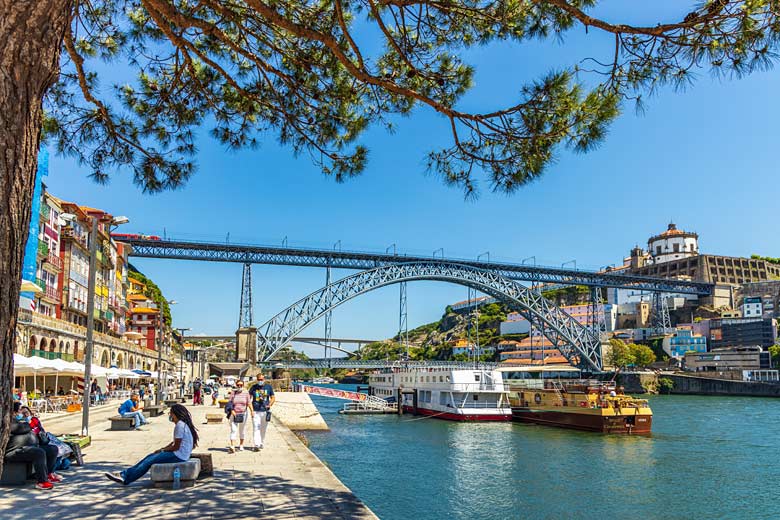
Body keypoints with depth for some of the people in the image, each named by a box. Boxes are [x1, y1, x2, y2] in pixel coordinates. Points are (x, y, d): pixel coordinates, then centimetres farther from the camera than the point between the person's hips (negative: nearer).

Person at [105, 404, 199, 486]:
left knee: (149, 461, -6)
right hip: (179, 454, 10)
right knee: (150, 456, 9)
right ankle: (125, 474, 10)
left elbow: (176, 446, -19)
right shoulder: (182, 424, 13)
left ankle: (126, 478, 3)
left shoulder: (180, 425, -19)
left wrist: (163, 450, -4)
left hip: (178, 456, -10)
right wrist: (162, 449, 9)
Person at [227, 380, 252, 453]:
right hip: (234, 414, -1)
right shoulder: (233, 393, 2)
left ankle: (241, 445, 23)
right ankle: (231, 446, -16)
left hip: (243, 414, 1)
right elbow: (230, 403, -1)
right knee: (233, 430, -11)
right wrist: (232, 410, -16)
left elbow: (249, 403, 2)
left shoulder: (246, 394, 3)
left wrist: (252, 411, -9)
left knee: (242, 431, 11)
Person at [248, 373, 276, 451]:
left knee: (263, 429, 11)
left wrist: (269, 405, -8)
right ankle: (256, 445, -14)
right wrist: (251, 408, -6)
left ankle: (261, 443, 26)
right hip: (255, 411, -2)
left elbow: (273, 398, 10)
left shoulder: (269, 387, 6)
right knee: (256, 428, -10)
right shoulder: (254, 387, 4)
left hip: (265, 411, 2)